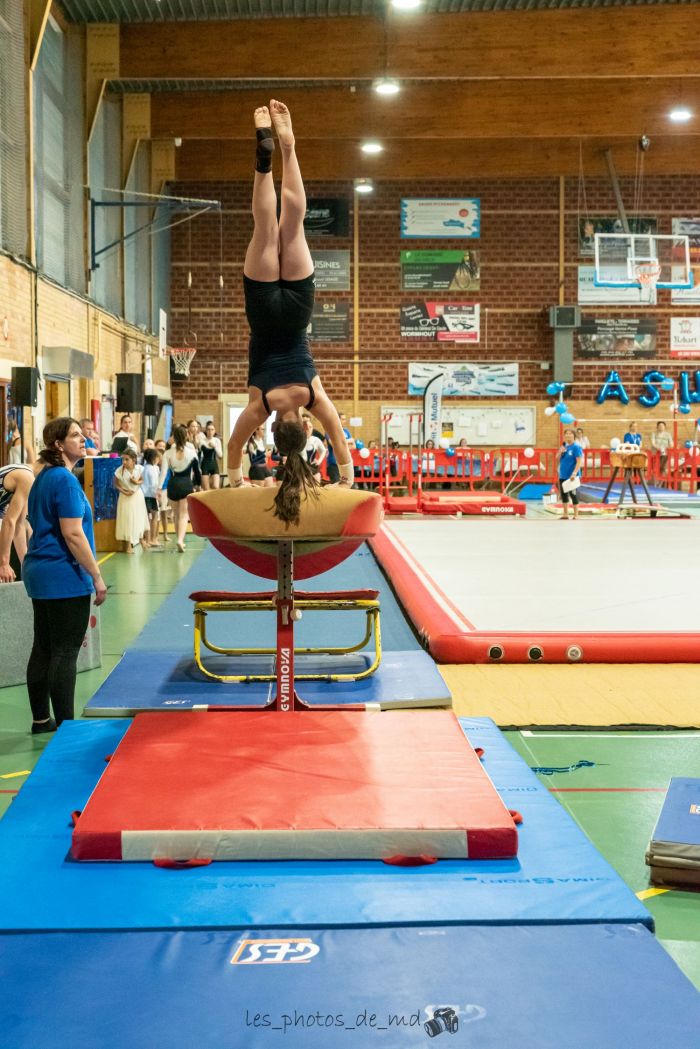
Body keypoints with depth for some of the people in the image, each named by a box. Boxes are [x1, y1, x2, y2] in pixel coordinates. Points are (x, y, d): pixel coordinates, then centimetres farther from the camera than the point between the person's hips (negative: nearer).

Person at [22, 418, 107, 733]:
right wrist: (96, 576, -17)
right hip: (65, 577, -10)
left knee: (43, 649, 13)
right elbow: (73, 534, -21)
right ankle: (65, 726, 1)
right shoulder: (65, 480, -16)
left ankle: (41, 719, 21)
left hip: (38, 574, 10)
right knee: (65, 653, -4)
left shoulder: (43, 478, 14)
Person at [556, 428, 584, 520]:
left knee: (573, 495, -2)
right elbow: (557, 460, 12)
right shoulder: (564, 447, 10)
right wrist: (560, 452, -7)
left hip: (572, 476, -7)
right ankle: (565, 514, 23)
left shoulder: (576, 447, -10)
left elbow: (579, 461, -16)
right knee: (563, 495, 12)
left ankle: (576, 515, 5)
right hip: (562, 475, 7)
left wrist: (574, 473, -25)